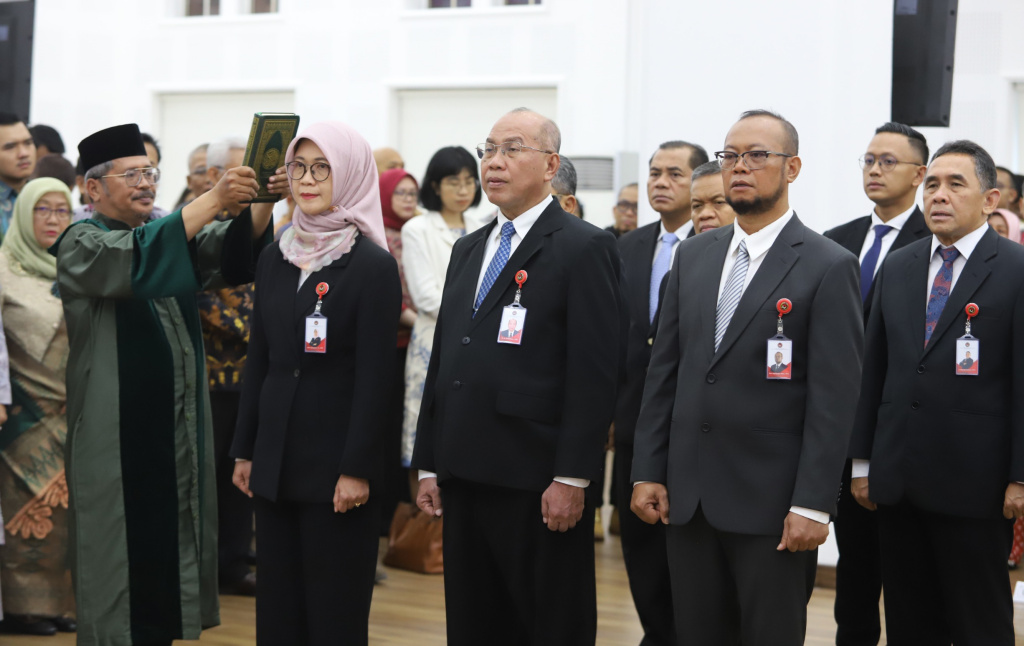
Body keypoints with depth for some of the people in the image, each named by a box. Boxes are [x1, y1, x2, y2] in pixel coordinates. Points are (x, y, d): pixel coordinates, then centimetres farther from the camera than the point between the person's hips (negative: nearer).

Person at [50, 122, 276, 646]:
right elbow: (135, 261, -26)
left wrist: (261, 202, -24)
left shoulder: (171, 236, 14)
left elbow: (234, 252, -4)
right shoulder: (79, 244, -5)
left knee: (170, 553, 9)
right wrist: (214, 199, -32)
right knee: (122, 560, -1)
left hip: (177, 432, 6)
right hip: (116, 436, -6)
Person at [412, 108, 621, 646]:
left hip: (539, 484, -7)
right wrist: (430, 465, 14)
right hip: (466, 478, 7)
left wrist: (571, 479, -17)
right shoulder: (467, 251, 17)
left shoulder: (585, 248, -6)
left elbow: (593, 373, -12)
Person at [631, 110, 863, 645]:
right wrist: (648, 471, 6)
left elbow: (834, 397, -11)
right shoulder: (693, 255, 11)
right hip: (687, 496, 5)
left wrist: (813, 504, -15)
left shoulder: (828, 267, -7)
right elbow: (664, 371, 11)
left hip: (771, 501, -5)